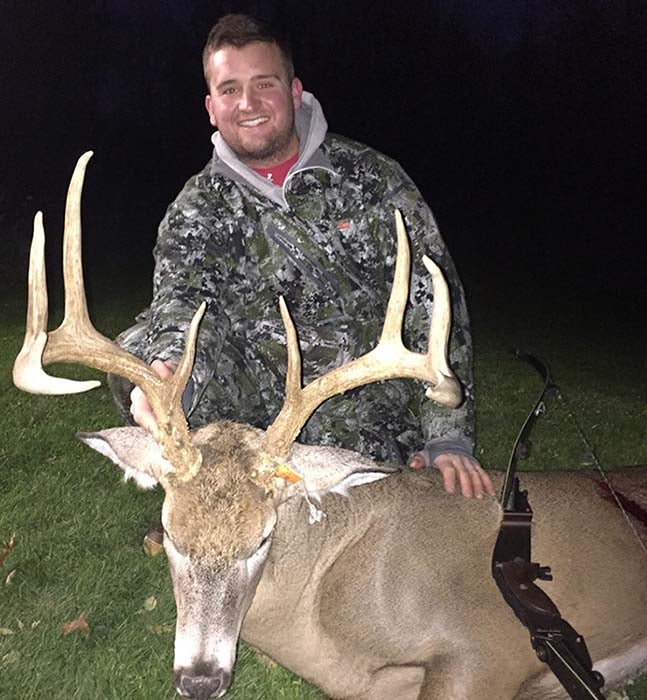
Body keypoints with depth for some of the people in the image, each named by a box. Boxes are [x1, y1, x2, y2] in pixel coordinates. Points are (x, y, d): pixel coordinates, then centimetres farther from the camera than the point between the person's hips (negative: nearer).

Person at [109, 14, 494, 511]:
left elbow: (433, 301, -6)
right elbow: (180, 293, -16)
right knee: (138, 351, -21)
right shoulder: (197, 211, 4)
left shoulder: (370, 177, -1)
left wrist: (448, 439, -15)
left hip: (373, 432, 0)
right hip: (260, 409, 1)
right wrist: (163, 370, -42)